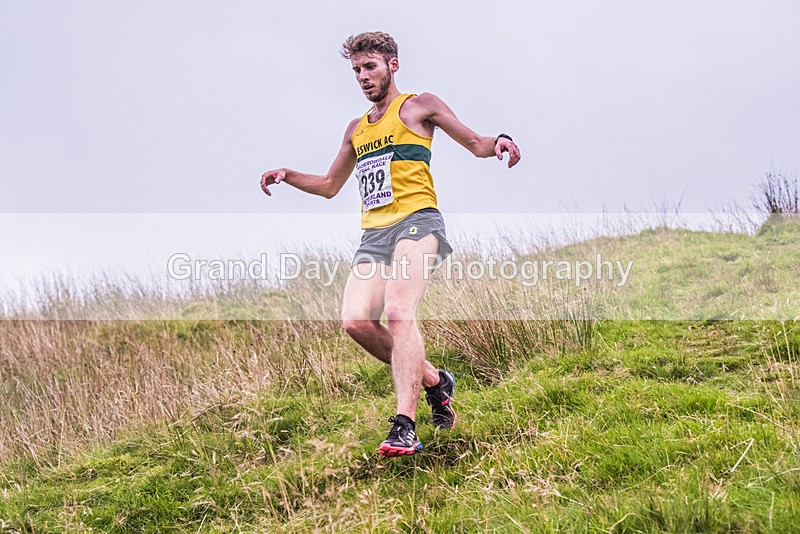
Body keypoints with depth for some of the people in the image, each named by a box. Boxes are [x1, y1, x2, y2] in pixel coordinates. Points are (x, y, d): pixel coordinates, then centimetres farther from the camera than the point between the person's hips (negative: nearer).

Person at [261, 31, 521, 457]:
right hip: (373, 234, 6)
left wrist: (499, 141, -12)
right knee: (356, 321, -14)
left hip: (417, 221, -6)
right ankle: (434, 380, 7)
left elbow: (476, 145, 11)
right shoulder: (356, 129, 27)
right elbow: (330, 185, 36)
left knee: (399, 312, -26)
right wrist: (287, 176, 20)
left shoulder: (419, 105, 11)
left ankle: (404, 427, -32)